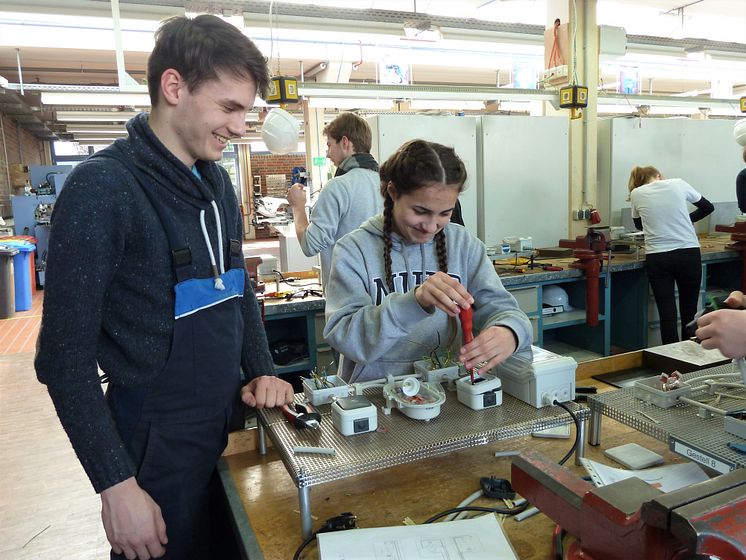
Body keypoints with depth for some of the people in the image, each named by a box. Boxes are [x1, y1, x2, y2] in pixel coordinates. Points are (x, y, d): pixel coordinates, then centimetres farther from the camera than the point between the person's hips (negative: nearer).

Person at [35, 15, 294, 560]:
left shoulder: (218, 182, 4)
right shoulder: (102, 187, -18)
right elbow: (65, 357, -17)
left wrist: (261, 370, 3)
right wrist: (116, 484, -17)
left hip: (228, 428, 7)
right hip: (157, 447, -7)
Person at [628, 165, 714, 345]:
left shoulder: (636, 193, 4)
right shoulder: (678, 184, 5)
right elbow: (708, 207, 19)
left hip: (657, 258, -1)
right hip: (689, 254, 1)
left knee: (667, 314, 3)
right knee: (689, 312, 11)